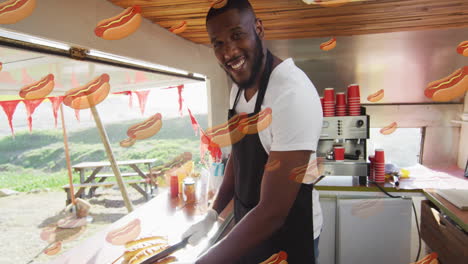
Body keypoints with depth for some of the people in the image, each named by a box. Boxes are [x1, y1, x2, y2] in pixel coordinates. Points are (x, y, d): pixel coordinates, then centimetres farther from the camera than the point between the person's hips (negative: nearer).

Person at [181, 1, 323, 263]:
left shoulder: (293, 95, -30)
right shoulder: (239, 86, -2)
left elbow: (273, 212, -30)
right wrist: (212, 215, 6)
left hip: (288, 233, -7)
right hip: (249, 227, 7)